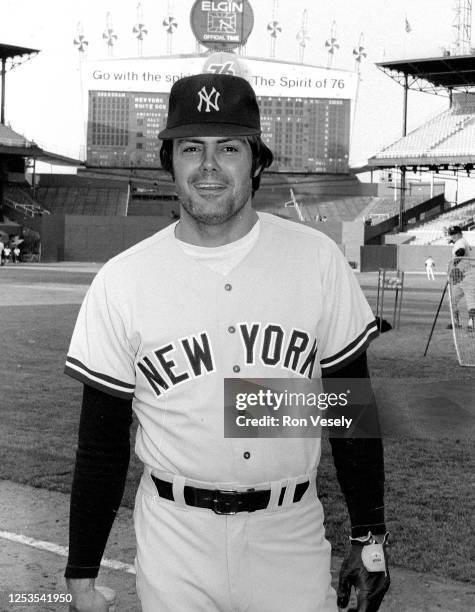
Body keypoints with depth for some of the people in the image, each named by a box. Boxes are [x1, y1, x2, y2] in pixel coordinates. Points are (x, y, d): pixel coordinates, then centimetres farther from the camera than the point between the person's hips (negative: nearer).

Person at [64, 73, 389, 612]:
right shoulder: (121, 281, -6)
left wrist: (369, 537, 3)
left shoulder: (316, 259, -3)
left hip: (291, 538, 1)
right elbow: (102, 442, -1)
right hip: (173, 546, -1)